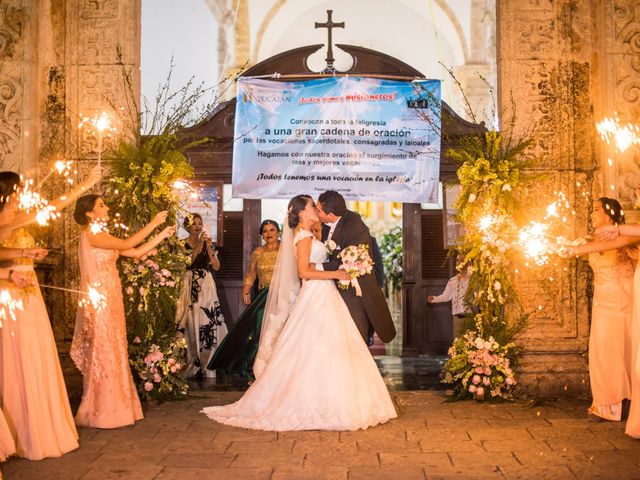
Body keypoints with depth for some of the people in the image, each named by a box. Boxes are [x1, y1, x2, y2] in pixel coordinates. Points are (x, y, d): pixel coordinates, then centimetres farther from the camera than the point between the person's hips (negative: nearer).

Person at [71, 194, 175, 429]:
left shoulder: (102, 237, 16)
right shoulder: (90, 235, -11)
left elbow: (136, 252, 14)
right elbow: (128, 244, -18)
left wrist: (162, 235, 11)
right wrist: (153, 223, -10)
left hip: (110, 301, 9)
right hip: (99, 302, -9)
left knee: (113, 354, 11)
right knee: (103, 354, -4)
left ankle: (111, 408, 18)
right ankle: (100, 412, 5)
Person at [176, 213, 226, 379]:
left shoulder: (208, 244, 14)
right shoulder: (183, 245, 5)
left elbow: (216, 266, 4)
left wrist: (208, 247, -6)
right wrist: (199, 245, -12)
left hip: (207, 287, 3)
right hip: (190, 287, -2)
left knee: (208, 324, -5)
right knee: (192, 325, -8)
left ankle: (207, 367, 3)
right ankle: (193, 368, 1)